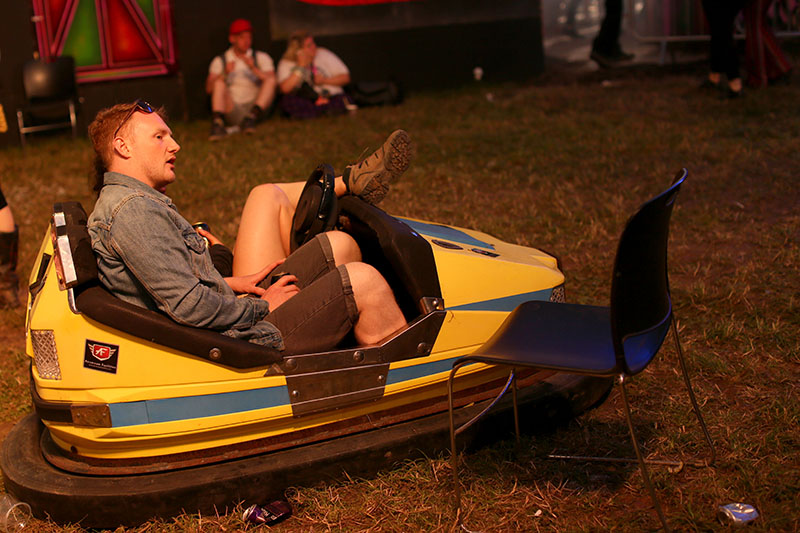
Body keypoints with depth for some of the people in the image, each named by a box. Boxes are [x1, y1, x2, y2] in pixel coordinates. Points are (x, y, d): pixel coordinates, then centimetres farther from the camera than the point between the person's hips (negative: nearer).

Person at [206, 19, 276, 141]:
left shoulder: (261, 58, 11)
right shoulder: (220, 61, 11)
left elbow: (271, 81, -4)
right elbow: (209, 89, -2)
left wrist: (254, 68, -18)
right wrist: (225, 74, -18)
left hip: (256, 107, 0)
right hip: (233, 111, 0)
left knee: (271, 80, -19)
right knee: (219, 83, -21)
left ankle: (251, 117, -35)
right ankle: (217, 123, -40)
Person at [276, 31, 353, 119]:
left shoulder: (324, 54, 3)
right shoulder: (286, 63, -1)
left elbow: (345, 77, 4)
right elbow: (285, 89, -19)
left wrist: (325, 80, -11)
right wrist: (301, 66, -17)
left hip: (333, 97, -2)